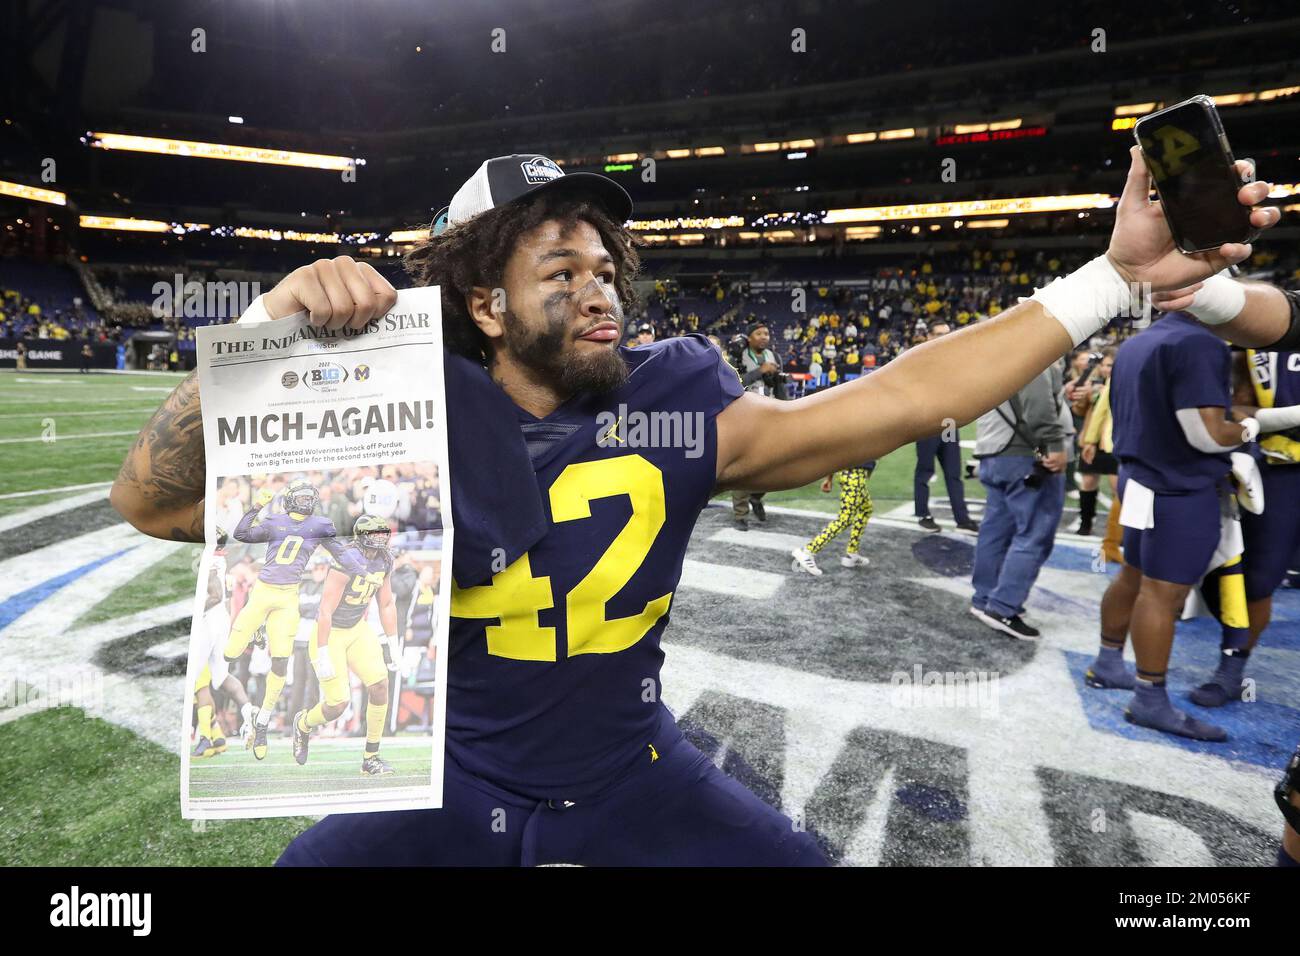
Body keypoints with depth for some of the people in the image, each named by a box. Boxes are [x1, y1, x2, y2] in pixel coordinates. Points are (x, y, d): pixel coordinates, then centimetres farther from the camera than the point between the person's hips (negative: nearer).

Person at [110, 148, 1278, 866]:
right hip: (458, 779, 0)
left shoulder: (675, 406, -15)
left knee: (797, 856, -4)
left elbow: (890, 405, -18)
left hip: (631, 772, 1)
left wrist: (1114, 274, -18)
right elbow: (157, 500, -19)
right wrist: (268, 333, -37)